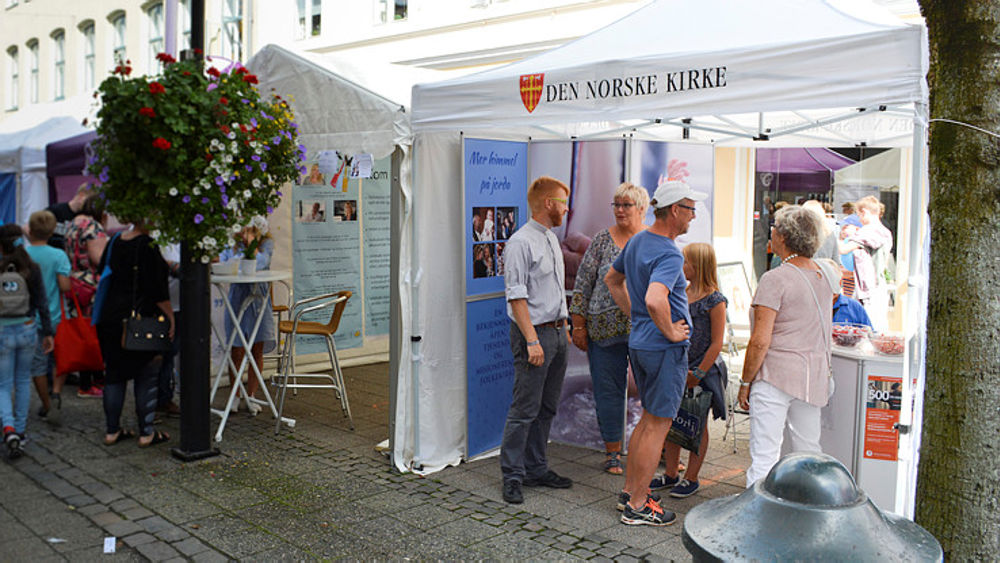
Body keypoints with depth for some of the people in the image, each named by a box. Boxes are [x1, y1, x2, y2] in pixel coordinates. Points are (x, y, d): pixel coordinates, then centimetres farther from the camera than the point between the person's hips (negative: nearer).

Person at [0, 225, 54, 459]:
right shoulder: (32, 269, -4)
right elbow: (42, 304, -1)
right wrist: (47, 332, 6)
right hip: (27, 330, 2)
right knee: (23, 380, 18)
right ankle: (20, 431, 24)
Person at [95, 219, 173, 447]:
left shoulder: (115, 242, 7)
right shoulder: (147, 246, -16)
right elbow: (157, 289, -17)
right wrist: (170, 317, -8)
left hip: (110, 318, 7)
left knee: (114, 375, 14)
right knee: (146, 377, 4)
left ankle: (111, 431, 20)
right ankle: (146, 433, 9)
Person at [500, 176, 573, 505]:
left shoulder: (551, 238, 15)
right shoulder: (521, 242, -14)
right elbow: (516, 296, -18)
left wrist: (563, 328, 19)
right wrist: (532, 340, -21)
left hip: (556, 332, 9)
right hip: (534, 333, -9)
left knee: (547, 407, 13)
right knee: (525, 409, -5)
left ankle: (536, 470, 23)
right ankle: (512, 476, 5)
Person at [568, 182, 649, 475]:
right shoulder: (602, 240, 0)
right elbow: (583, 284, 1)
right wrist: (579, 326, -2)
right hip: (605, 327, -1)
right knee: (609, 389, 5)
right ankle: (612, 451, 18)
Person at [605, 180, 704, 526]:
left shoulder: (637, 242, 8)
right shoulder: (669, 255, -22)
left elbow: (612, 280, 22)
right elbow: (654, 300, -38)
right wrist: (670, 331, -22)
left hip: (638, 342, 9)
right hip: (665, 349, -9)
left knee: (649, 417, 20)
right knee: (658, 424, 1)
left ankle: (630, 489, 29)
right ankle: (637, 506, 9)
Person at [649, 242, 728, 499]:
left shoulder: (714, 300, -13)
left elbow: (716, 344, -13)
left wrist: (698, 373, -15)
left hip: (703, 371, -6)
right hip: (677, 368, 6)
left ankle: (691, 478, 17)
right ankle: (671, 474, 23)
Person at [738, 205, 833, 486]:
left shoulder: (775, 279, -14)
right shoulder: (824, 276, 10)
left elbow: (760, 341, -17)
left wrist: (745, 382, -8)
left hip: (776, 375, -7)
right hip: (813, 376, 8)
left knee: (764, 457, -5)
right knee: (809, 453, 15)